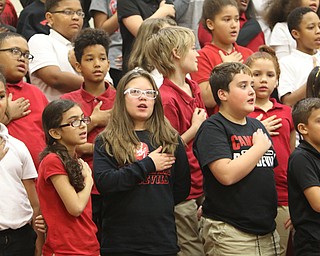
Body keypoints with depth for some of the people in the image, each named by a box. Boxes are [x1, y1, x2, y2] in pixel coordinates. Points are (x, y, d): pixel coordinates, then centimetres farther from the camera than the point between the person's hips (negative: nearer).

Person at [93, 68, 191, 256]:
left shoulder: (171, 140, 9)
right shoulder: (106, 142, 2)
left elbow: (182, 188, 12)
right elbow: (104, 183, -14)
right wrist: (148, 165, -11)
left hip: (163, 240, 2)